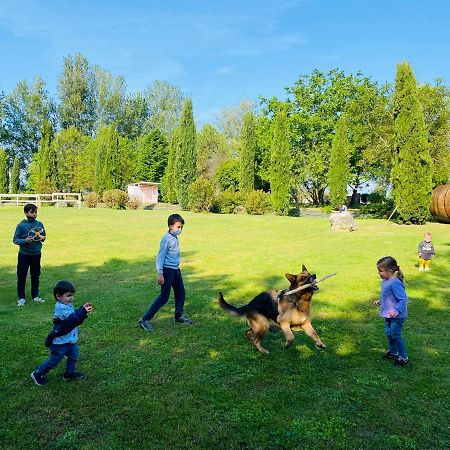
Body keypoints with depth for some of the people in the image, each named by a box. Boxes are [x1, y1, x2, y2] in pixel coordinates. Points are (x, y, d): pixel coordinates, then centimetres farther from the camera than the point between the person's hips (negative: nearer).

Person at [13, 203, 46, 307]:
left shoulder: (40, 224, 2)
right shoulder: (21, 225, -9)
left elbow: (43, 236, 15)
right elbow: (15, 240, -7)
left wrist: (43, 238, -7)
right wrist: (24, 241, -23)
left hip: (36, 254, 4)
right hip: (24, 254, -3)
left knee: (36, 276, 12)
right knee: (21, 276, 3)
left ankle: (35, 296, 24)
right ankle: (21, 298, 13)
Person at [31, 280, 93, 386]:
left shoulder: (67, 305, 5)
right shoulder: (61, 308, -28)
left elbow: (75, 317, 9)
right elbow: (72, 319, -35)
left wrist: (83, 309, -4)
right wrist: (83, 311, -34)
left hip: (70, 339, 9)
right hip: (60, 342, -9)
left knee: (73, 355, 19)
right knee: (54, 360, 7)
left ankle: (69, 373, 35)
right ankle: (38, 374, 26)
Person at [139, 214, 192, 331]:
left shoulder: (175, 237, 9)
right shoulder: (166, 239, -17)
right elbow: (160, 256, -18)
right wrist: (160, 274, -21)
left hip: (176, 270, 9)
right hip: (167, 270, -9)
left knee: (181, 293, 15)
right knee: (164, 297, -6)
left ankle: (178, 316, 32)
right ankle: (145, 319, 1)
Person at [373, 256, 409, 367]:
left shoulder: (395, 283, -27)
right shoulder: (385, 281, 3)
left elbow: (403, 299, -26)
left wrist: (396, 310, -33)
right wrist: (380, 302, 12)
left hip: (396, 316, -9)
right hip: (388, 315, 9)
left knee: (395, 335, 0)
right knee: (389, 333, 20)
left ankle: (403, 357, 16)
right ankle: (393, 352, 39)